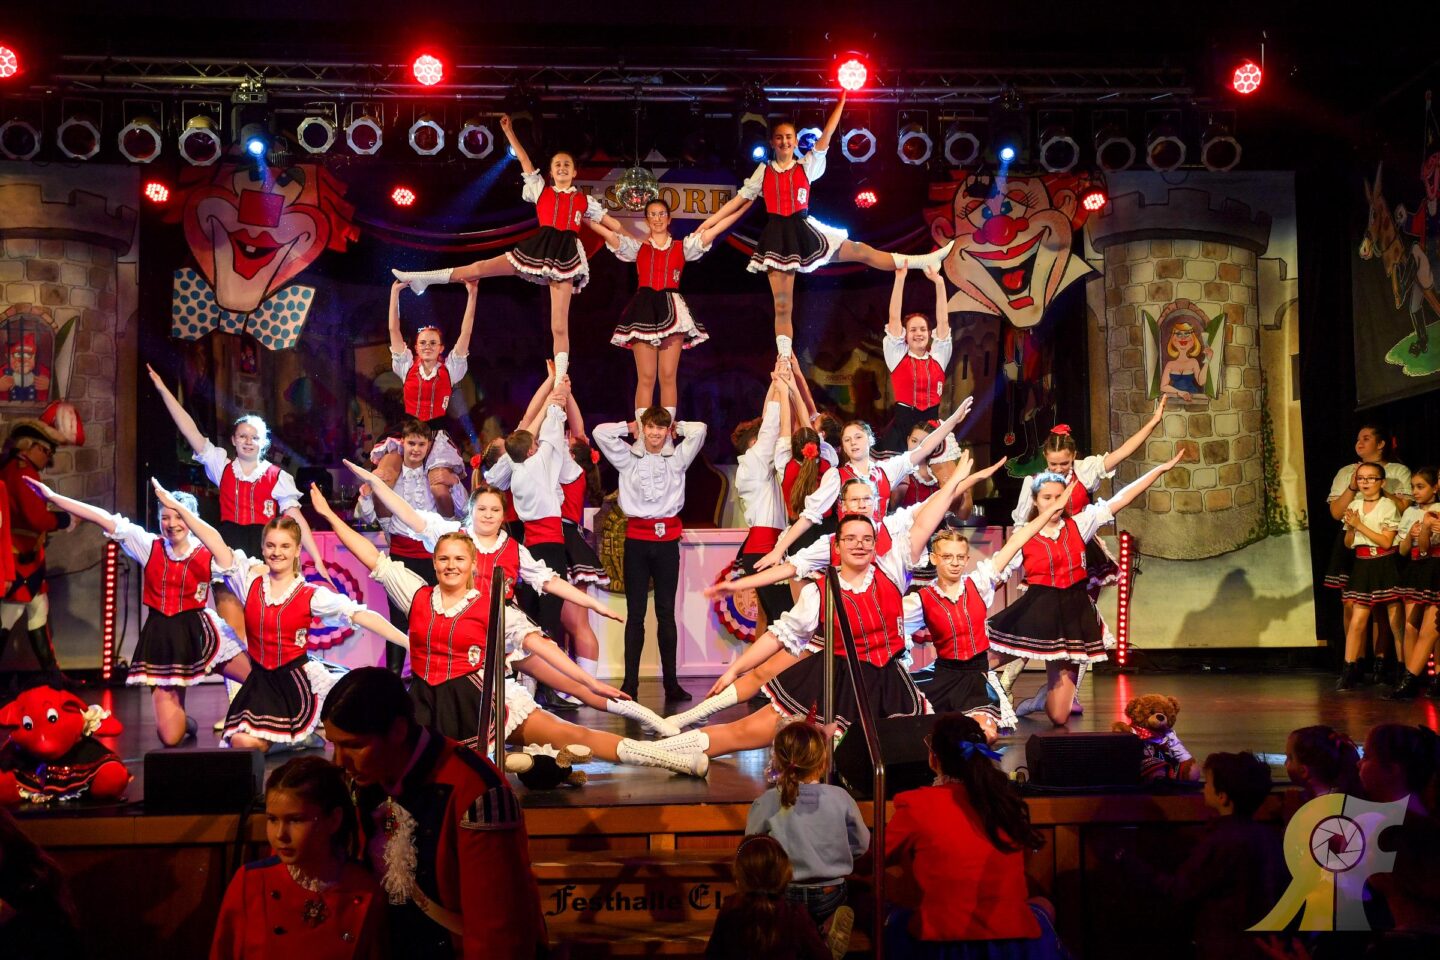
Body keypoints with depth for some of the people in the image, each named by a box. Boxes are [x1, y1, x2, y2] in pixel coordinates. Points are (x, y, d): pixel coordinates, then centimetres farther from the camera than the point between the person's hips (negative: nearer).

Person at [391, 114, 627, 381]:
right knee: (481, 267, -2)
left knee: (560, 326, -6)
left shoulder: (584, 200, 15)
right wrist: (509, 132, 13)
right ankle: (420, 278, 7)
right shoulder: (541, 190, 16)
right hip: (539, 247, 1)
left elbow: (612, 222, 18)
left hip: (565, 254, -1)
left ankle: (560, 382, -8)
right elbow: (526, 163, 14)